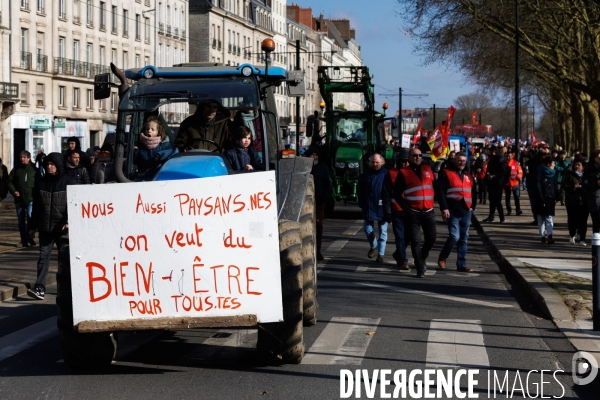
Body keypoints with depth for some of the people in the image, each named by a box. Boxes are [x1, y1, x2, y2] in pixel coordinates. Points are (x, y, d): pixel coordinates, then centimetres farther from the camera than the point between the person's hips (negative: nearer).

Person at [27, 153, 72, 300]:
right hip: (45, 227, 3)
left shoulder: (67, 182, -4)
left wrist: (69, 221, -24)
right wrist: (33, 227, 12)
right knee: (43, 256, -5)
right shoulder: (41, 183, 8)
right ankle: (40, 288, -10)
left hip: (62, 227, -3)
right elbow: (36, 205, 12)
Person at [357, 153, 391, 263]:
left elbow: (391, 190, -4)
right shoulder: (366, 174, 4)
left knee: (383, 231, 4)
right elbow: (359, 190, 12)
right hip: (369, 207, 3)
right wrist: (362, 203, 5)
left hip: (382, 207, -3)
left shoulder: (386, 174, -6)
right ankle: (373, 246, 32)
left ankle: (381, 254, 10)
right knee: (368, 229, 5)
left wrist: (388, 206, -8)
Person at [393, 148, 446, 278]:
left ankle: (423, 257, 31)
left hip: (429, 211, 3)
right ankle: (420, 268, 6)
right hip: (413, 212, -3)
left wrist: (444, 207, 2)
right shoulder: (404, 173, 1)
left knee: (431, 238, 3)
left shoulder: (428, 170, 10)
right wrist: (407, 209, -8)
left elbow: (438, 189, 9)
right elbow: (397, 194, 0)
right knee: (416, 240, -2)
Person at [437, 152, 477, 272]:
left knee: (463, 239, 6)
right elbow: (441, 191, -8)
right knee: (454, 236, -13)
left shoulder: (468, 176, 17)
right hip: (453, 212, -6)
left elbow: (474, 192, 25)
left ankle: (461, 264, 11)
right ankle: (442, 258, 9)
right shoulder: (446, 173, -1)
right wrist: (444, 208, -15)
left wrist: (472, 206, 12)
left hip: (466, 212, 6)